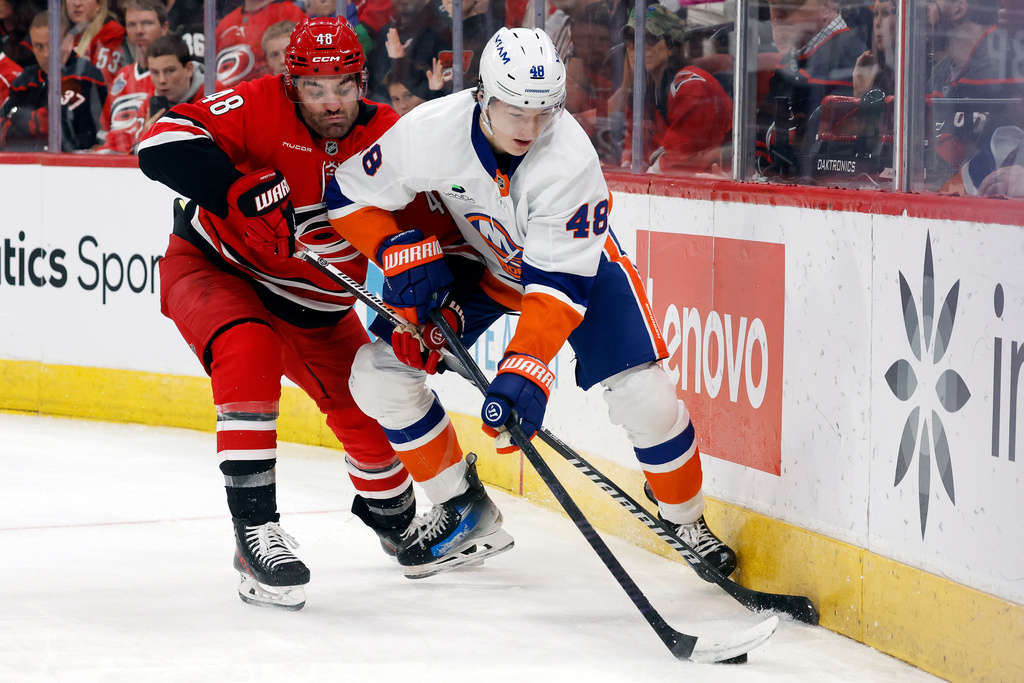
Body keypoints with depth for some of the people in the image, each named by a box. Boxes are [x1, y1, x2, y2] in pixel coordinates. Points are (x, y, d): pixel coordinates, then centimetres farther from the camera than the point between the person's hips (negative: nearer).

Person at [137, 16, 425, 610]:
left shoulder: (388, 137, -13)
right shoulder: (261, 107, -25)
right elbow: (164, 143, -35)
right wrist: (238, 189, -47)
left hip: (313, 304, 5)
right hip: (212, 268, -5)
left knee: (369, 407, 7)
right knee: (250, 353, -35)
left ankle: (394, 515, 43)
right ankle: (256, 528, -32)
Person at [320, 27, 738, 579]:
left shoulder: (570, 159, -36)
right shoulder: (429, 131, -30)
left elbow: (559, 280, -37)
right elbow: (350, 195, -14)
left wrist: (526, 368, -48)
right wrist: (401, 251, -29)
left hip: (577, 255, -3)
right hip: (475, 258, 3)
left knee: (645, 398, -17)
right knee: (379, 375, -10)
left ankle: (687, 524, 11)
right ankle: (464, 510, 10)